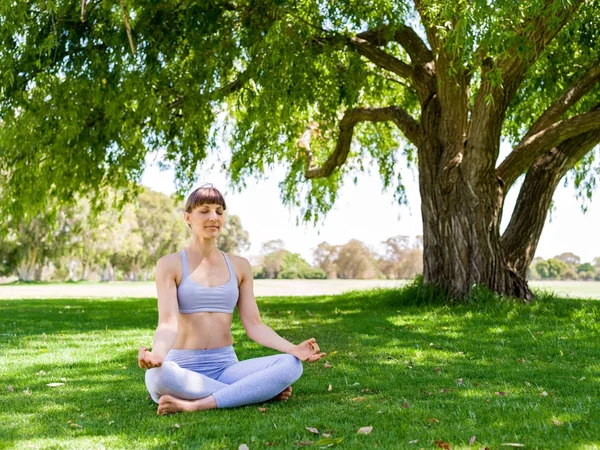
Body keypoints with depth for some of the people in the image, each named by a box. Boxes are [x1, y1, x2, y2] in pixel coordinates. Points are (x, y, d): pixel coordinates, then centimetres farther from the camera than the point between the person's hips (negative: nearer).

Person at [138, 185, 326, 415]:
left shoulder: (239, 266, 10)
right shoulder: (169, 265, -1)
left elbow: (253, 325, 5)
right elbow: (168, 323, -13)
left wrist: (292, 349, -12)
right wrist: (156, 354, -37)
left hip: (226, 368, 3)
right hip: (183, 370, -3)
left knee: (290, 365, -23)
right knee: (158, 374, -40)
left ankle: (194, 405, -26)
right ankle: (259, 390, -22)